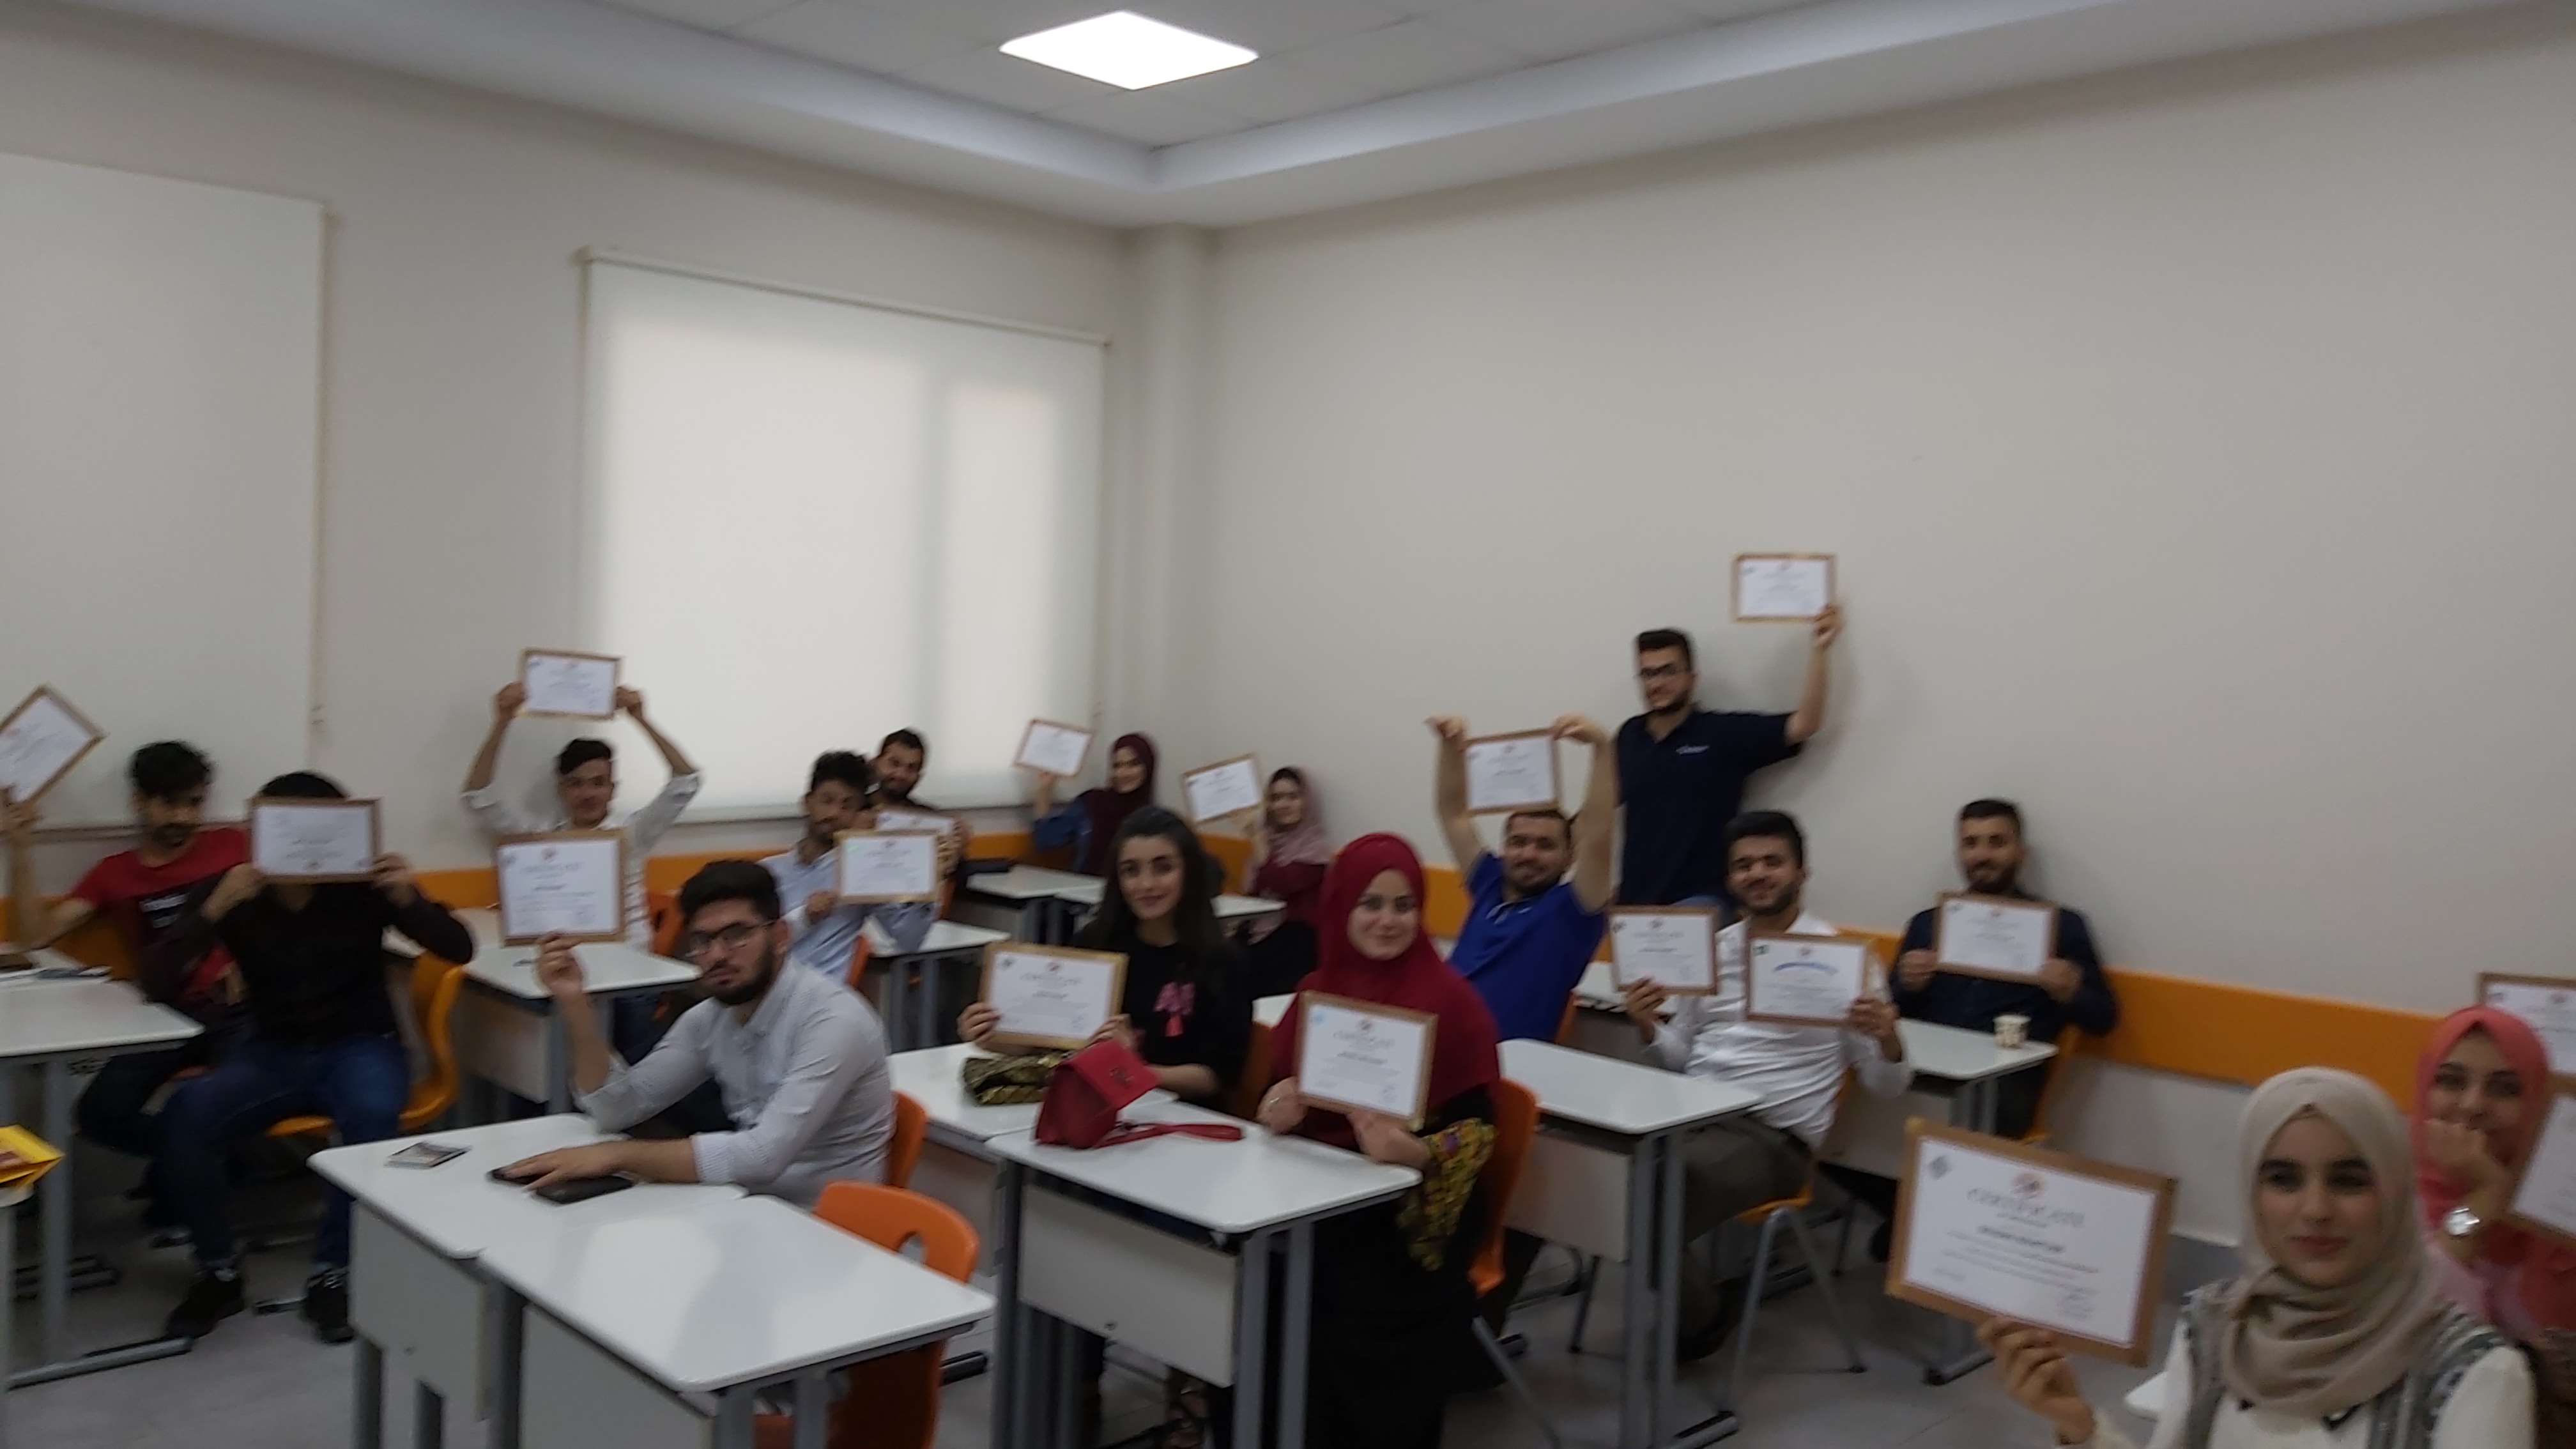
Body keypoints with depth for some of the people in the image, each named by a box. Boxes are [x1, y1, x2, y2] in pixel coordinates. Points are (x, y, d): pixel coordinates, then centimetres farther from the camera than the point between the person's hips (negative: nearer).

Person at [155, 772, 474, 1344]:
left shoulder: (364, 888, -9)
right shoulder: (234, 890, -4)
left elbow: (460, 949, -10)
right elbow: (157, 971, -15)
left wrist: (409, 898, -28)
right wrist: (217, 906, -31)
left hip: (362, 1046, -2)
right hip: (273, 1050, 2)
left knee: (372, 1113, -35)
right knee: (185, 1116, -25)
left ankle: (332, 1274, -15)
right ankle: (219, 1272, -2)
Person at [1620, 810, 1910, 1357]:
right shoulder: (1710, 948, 14)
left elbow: (1884, 1085, 0)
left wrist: (1889, 1040, -22)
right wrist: (1648, 1027, -3)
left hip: (1772, 1133, -5)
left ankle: (1701, 1316, 1)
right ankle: (1694, 1291, 0)